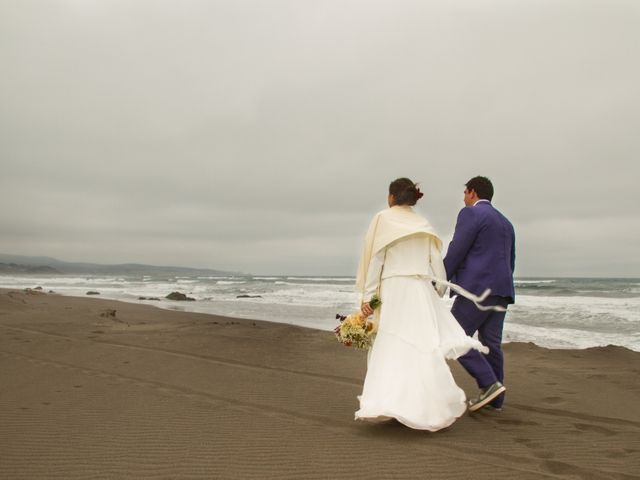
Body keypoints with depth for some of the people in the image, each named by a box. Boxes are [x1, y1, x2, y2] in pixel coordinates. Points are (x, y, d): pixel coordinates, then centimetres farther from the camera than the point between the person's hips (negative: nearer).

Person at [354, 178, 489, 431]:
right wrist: (440, 291, 22)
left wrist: (367, 296, -3)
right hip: (421, 290, 3)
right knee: (423, 346, 3)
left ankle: (383, 401, -7)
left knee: (389, 348, 0)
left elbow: (375, 259, -3)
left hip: (392, 290, -3)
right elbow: (437, 262, 10)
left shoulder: (383, 218, 3)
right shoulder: (424, 224, 14)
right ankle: (432, 405, 2)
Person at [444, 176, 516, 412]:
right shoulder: (505, 222, 22)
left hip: (477, 288, -9)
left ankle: (490, 383, -10)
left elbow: (455, 253, -11)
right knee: (491, 344, 9)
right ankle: (494, 399, 12)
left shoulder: (470, 214, -5)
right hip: (501, 290, 9)